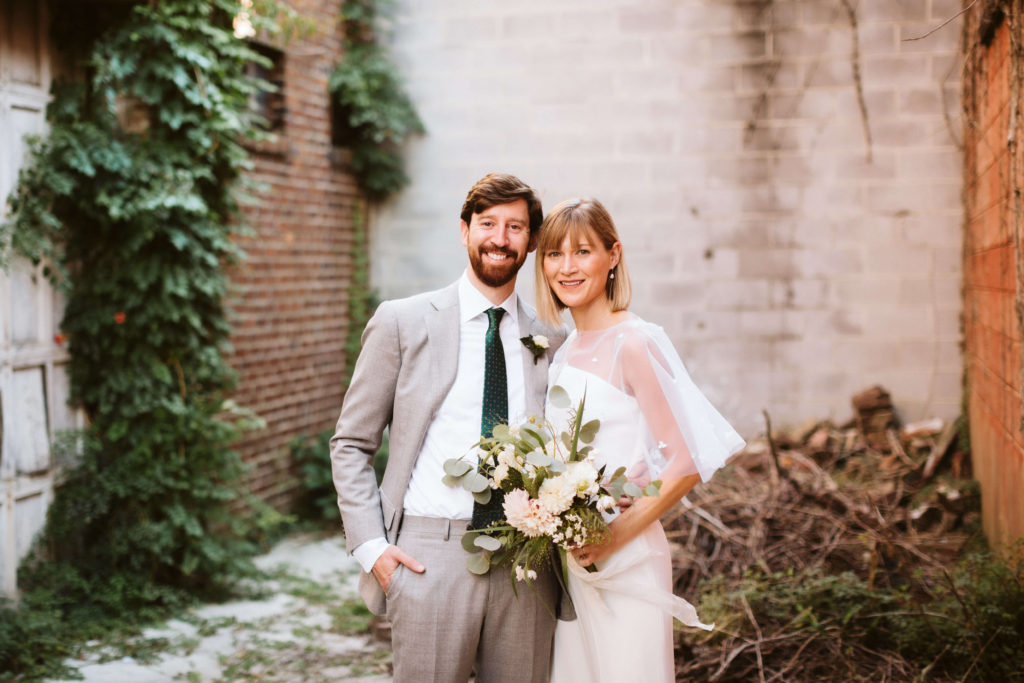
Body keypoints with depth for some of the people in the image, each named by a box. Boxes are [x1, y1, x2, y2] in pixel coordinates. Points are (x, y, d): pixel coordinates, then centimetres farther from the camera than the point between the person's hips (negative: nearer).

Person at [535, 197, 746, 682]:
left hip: (625, 560, -7)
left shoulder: (633, 343, -14)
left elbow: (687, 462, -17)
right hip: (570, 561, 7)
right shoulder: (565, 353, 9)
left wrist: (619, 533, -17)